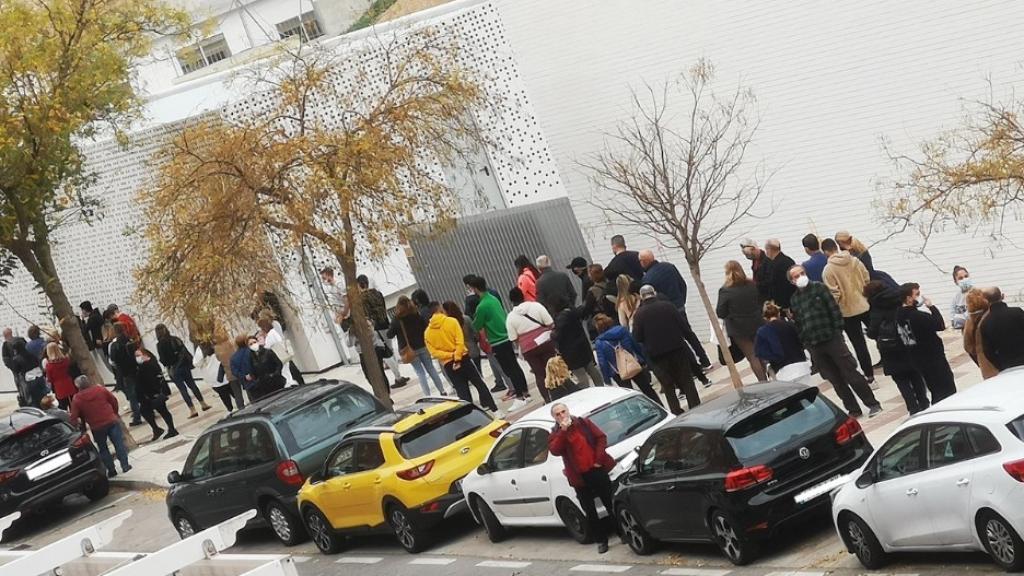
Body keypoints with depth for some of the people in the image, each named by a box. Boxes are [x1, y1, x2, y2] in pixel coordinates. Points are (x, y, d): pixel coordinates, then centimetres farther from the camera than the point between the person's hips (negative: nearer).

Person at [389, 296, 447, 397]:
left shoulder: (396, 320, -11)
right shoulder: (416, 315, -4)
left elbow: (389, 335, -6)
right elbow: (425, 327, 0)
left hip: (409, 350, -2)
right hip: (422, 346, 2)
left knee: (420, 372, 5)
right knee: (431, 368, 12)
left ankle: (428, 396, 1)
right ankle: (442, 391, 13)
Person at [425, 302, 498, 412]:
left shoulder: (427, 332, 2)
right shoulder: (451, 321, -6)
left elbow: (433, 352, -6)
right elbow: (460, 342, -15)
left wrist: (450, 355, -11)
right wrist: (457, 358, -14)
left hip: (448, 364, 2)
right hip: (463, 358, -2)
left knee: (462, 392, 7)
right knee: (479, 384, 10)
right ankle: (493, 409, 9)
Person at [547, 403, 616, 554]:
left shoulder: (583, 423, 4)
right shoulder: (555, 434, 3)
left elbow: (601, 438, 1)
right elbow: (555, 450, -16)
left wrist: (599, 459, -9)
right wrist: (563, 431, -21)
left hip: (597, 470, 0)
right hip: (580, 478, 0)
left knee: (611, 504, 7)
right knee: (590, 512, 5)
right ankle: (601, 540, 15)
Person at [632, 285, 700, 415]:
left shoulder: (639, 314, -9)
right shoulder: (668, 306, -6)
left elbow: (637, 337, -9)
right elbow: (683, 325, -5)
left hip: (656, 354, -1)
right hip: (677, 349, 1)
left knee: (668, 386, 10)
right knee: (687, 381, 11)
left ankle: (677, 413, 9)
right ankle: (695, 408, 10)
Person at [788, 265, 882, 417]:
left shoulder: (819, 288, 1)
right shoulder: (794, 300, 11)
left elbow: (834, 309, -3)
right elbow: (798, 324, 13)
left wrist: (837, 331, -9)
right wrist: (806, 344, 5)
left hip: (832, 339, -4)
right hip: (814, 346, 4)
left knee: (851, 373, -4)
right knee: (835, 379, 6)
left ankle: (873, 404, 3)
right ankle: (854, 410, 14)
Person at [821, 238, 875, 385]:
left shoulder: (828, 270, -16)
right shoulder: (855, 261, -1)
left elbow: (833, 294, -17)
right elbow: (867, 280, 4)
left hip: (848, 311, -5)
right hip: (865, 305, 5)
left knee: (859, 345, 3)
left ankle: (869, 376, 5)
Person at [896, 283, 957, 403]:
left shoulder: (900, 315, 1)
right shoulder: (918, 316, -26)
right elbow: (941, 325, -22)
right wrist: (931, 307, -13)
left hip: (919, 358, 9)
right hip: (933, 357, -9)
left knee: (936, 391, 18)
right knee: (948, 390, -3)